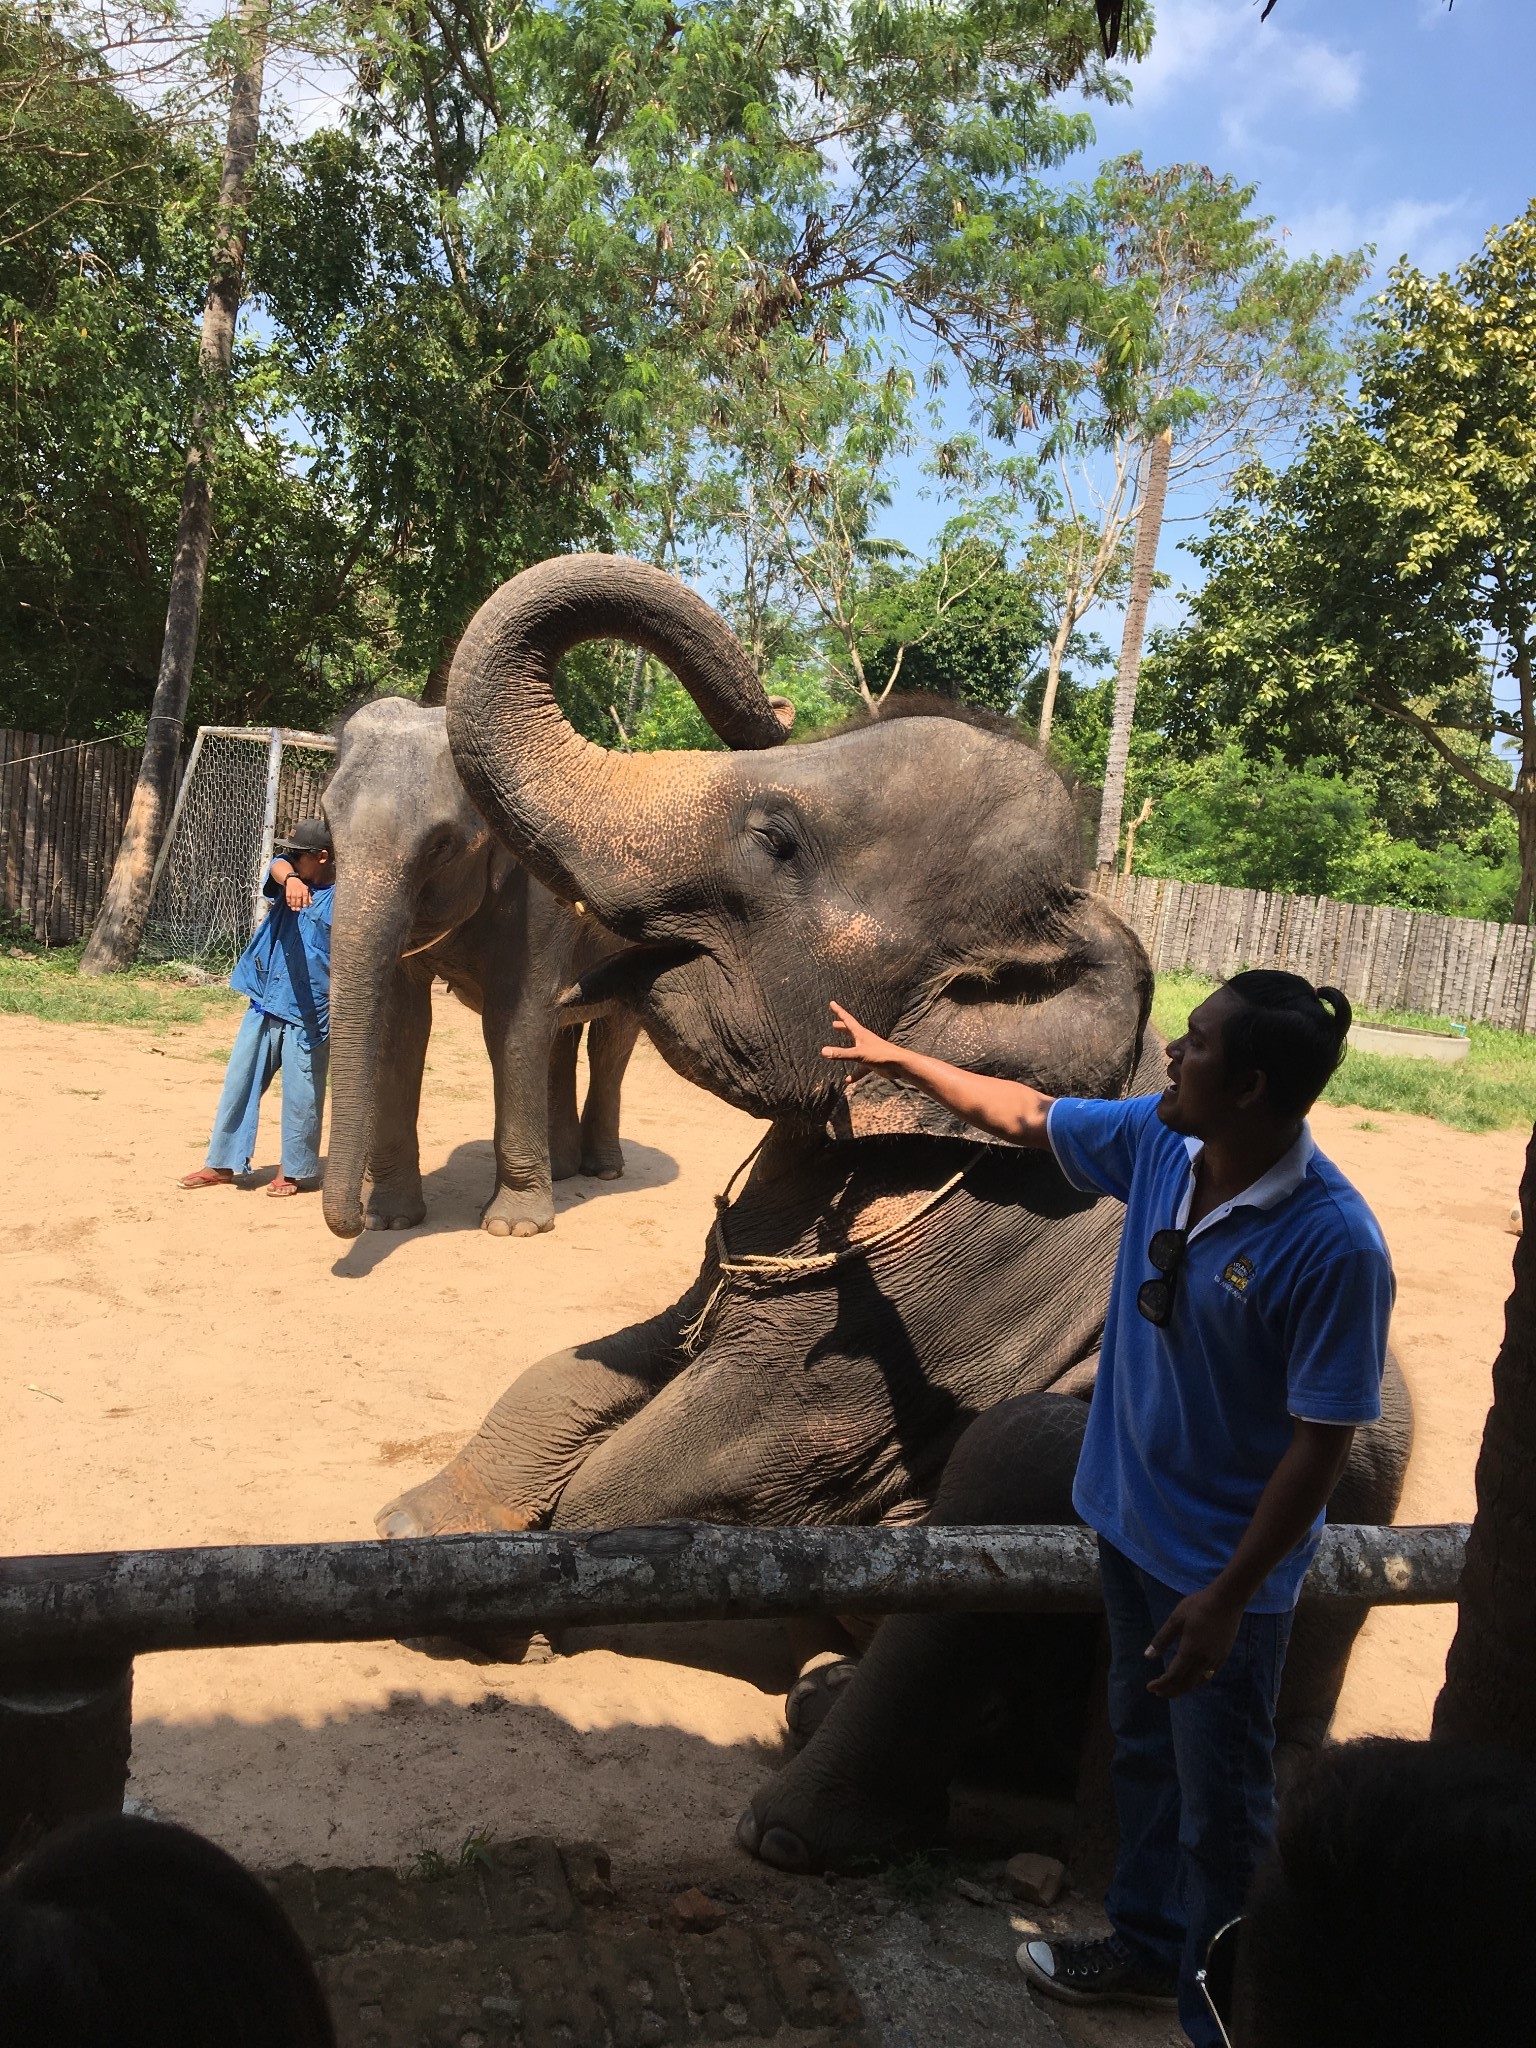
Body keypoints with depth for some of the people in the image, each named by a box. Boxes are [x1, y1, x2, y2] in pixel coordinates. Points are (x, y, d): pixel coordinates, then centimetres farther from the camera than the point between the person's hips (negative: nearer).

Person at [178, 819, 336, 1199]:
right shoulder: (288, 881, 6)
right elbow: (278, 868, -18)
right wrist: (289, 879, -42)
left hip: (307, 1015, -5)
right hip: (264, 1005, 6)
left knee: (300, 1095, 3)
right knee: (239, 1084, 10)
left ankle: (293, 1171, 19)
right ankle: (222, 1164, 20)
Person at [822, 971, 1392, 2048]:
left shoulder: (1336, 1243, -30)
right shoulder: (1160, 1141, -11)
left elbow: (1321, 1441, -24)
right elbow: (1028, 1114, 6)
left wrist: (1226, 1594, -22)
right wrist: (898, 1058, 14)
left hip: (1225, 1560, -7)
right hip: (1131, 1517, 7)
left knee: (1220, 1802, 12)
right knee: (1143, 1753, 26)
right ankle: (1147, 1944, 48)